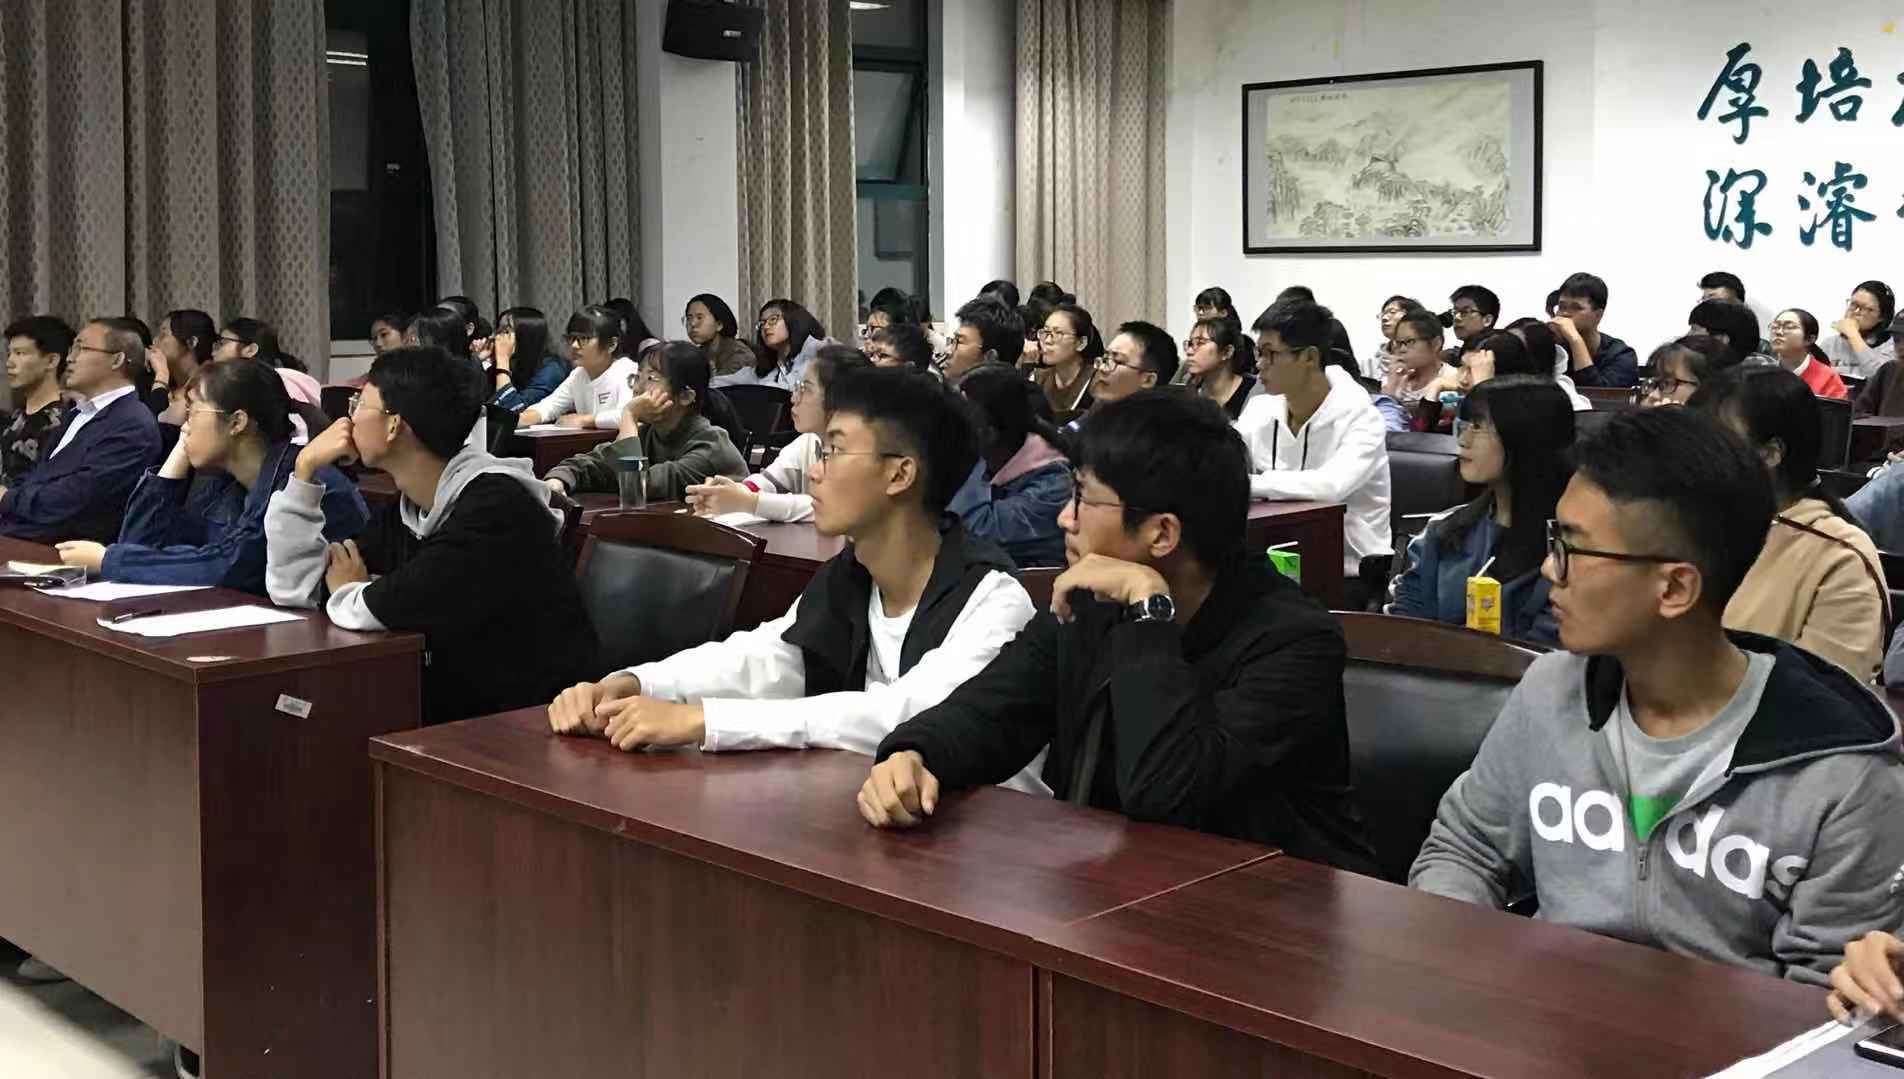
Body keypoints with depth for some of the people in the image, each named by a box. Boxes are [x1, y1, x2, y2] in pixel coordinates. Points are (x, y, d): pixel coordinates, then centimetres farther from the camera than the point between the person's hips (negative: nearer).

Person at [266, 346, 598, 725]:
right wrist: (305, 470, 3)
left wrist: (348, 593, -4)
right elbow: (295, 587, 8)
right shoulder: (402, 513, 7)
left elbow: (392, 608, -26)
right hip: (456, 709, 7)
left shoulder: (496, 503, -18)